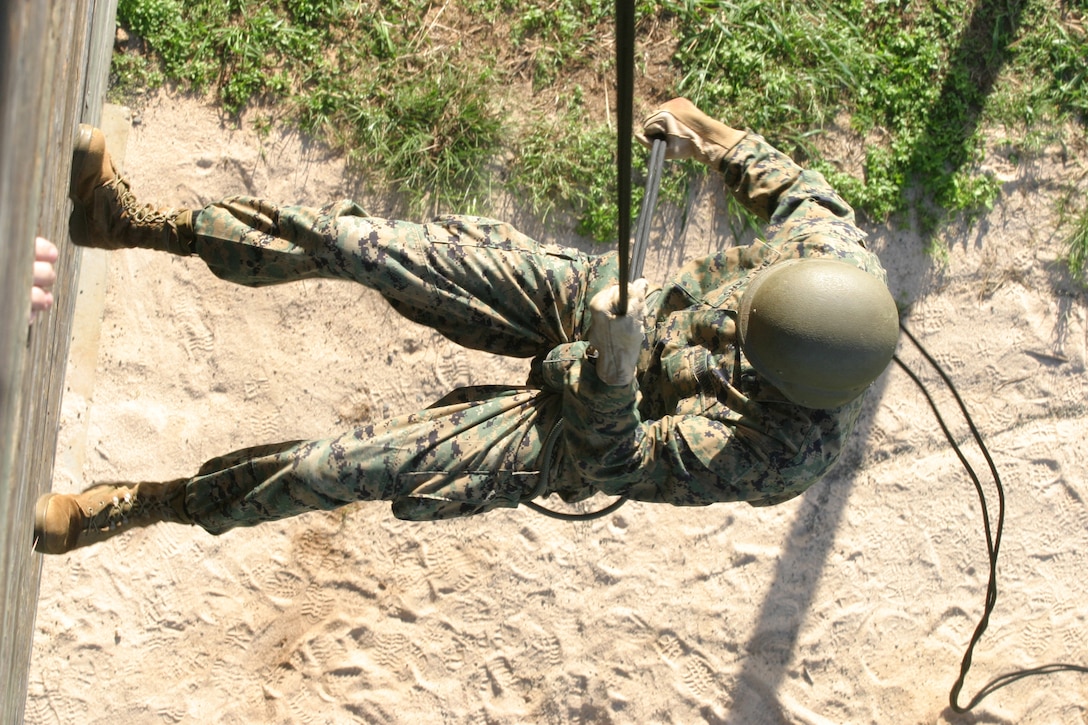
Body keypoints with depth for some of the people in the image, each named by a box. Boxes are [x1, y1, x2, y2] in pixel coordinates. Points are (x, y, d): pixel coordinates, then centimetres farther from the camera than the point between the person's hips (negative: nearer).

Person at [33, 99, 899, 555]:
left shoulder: (779, 449, -31)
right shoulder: (841, 254, -19)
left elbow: (616, 461, -26)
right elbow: (796, 189, 6)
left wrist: (610, 370, -42)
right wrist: (714, 135, 8)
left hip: (580, 434, -4)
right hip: (602, 292, 5)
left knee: (354, 467, -14)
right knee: (369, 248, -12)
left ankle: (148, 504, 9)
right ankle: (140, 220, 0)